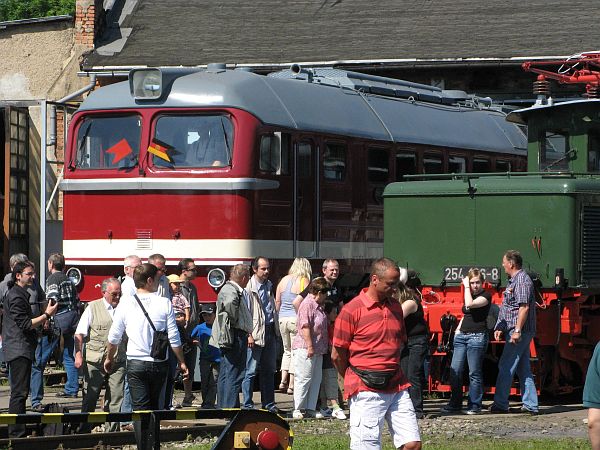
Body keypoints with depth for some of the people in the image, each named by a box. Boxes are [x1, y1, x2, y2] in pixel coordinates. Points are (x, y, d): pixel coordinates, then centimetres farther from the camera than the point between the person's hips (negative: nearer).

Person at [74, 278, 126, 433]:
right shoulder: (93, 308, 2)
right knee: (90, 397, 4)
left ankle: (113, 431, 6)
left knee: (116, 397, 0)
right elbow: (79, 334, 0)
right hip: (95, 361, -2)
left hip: (118, 361, 2)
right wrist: (78, 355, -10)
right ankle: (84, 430, 14)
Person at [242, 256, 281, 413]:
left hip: (270, 331, 7)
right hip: (256, 333, -7)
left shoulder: (269, 286, 14)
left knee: (269, 370, 11)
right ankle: (247, 404, 0)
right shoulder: (249, 288, -9)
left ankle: (268, 403, 17)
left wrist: (276, 330, 17)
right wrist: (249, 335, -18)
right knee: (251, 371, -4)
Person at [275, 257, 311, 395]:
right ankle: (291, 385, -1)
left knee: (287, 351, 19)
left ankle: (283, 381, 9)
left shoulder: (283, 280, 9)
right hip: (297, 319, -5)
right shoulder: (303, 281, -8)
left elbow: (277, 302, 12)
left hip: (283, 318, 5)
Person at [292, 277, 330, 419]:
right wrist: (310, 346, -22)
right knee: (304, 379, -6)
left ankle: (310, 409, 13)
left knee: (316, 379, 9)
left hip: (317, 350, 10)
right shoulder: (307, 305, -13)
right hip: (305, 349, -10)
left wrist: (325, 346, 27)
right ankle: (298, 410, -2)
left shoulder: (317, 306, 18)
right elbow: (305, 327, -20)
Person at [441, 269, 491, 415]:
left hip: (477, 336, -7)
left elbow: (470, 305, -22)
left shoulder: (485, 296, -5)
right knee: (455, 371, 2)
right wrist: (458, 328, 14)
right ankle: (455, 403, 10)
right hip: (461, 335, 7)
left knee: (474, 373, -4)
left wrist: (466, 287, -11)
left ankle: (474, 405, 2)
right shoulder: (469, 295, 19)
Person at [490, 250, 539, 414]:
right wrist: (500, 328, 18)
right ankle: (530, 405, 10)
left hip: (519, 332, -10)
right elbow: (508, 309, 23)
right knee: (523, 369, 9)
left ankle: (500, 404, -5)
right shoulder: (514, 281, 19)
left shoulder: (522, 280, -13)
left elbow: (524, 307, -21)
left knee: (505, 367, -8)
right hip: (515, 332, 10)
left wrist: (517, 330, -25)